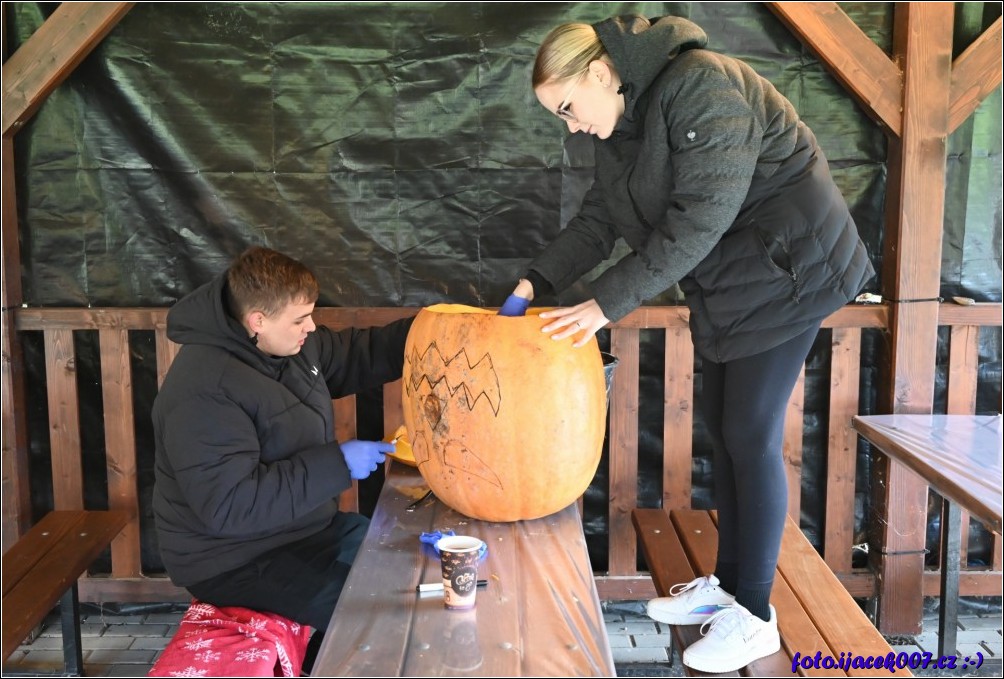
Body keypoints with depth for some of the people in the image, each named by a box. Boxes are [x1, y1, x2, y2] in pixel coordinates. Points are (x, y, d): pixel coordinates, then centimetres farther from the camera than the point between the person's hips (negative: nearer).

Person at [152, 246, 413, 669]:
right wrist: (337, 464, -28)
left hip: (304, 527, 9)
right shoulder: (203, 391, -26)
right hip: (235, 562, -9)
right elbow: (229, 506, -31)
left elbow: (362, 354, 11)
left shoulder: (291, 343, -1)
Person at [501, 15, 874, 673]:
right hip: (724, 283, 9)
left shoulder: (700, 86, -23)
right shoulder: (621, 126, 6)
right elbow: (597, 221, 9)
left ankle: (755, 616, 7)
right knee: (722, 428, 11)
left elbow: (698, 220, -28)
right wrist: (534, 285, -3)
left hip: (784, 268, -9)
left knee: (751, 435, -6)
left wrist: (605, 303, -26)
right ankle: (728, 582, 25)